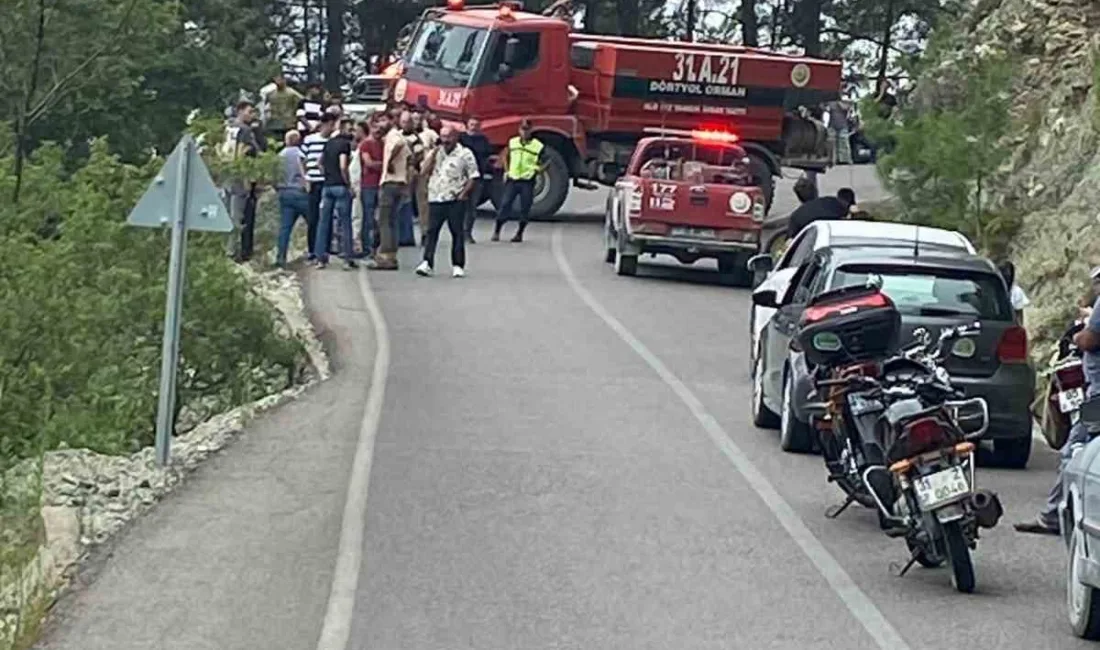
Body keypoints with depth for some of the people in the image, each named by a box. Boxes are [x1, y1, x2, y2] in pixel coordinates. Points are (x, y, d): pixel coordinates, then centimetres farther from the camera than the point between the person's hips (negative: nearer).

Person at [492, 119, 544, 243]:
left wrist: (537, 170, -18)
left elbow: (541, 164, 3)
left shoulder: (537, 146, -3)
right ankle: (496, 231, 5)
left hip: (527, 182, -2)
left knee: (524, 209, 2)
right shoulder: (512, 142, 7)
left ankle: (519, 234, 14)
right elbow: (506, 157, 21)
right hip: (512, 180, 2)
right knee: (505, 205, -3)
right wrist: (506, 171, 9)